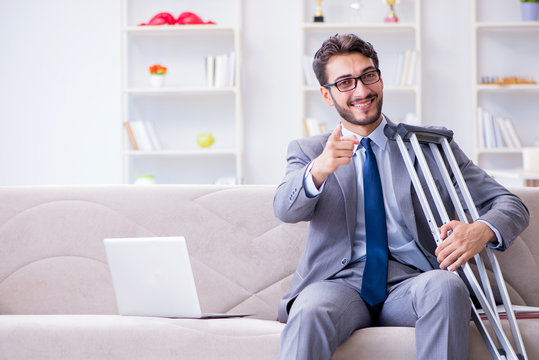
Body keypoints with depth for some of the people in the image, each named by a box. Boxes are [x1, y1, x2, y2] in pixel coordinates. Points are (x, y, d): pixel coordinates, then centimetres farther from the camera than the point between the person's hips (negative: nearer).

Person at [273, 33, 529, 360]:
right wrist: (319, 169, -29)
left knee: (445, 286, -34)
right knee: (308, 315, -36)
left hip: (410, 283, 1)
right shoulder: (308, 152, 16)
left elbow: (509, 204, 9)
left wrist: (481, 231, -16)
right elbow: (285, 209, -6)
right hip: (340, 282, -1)